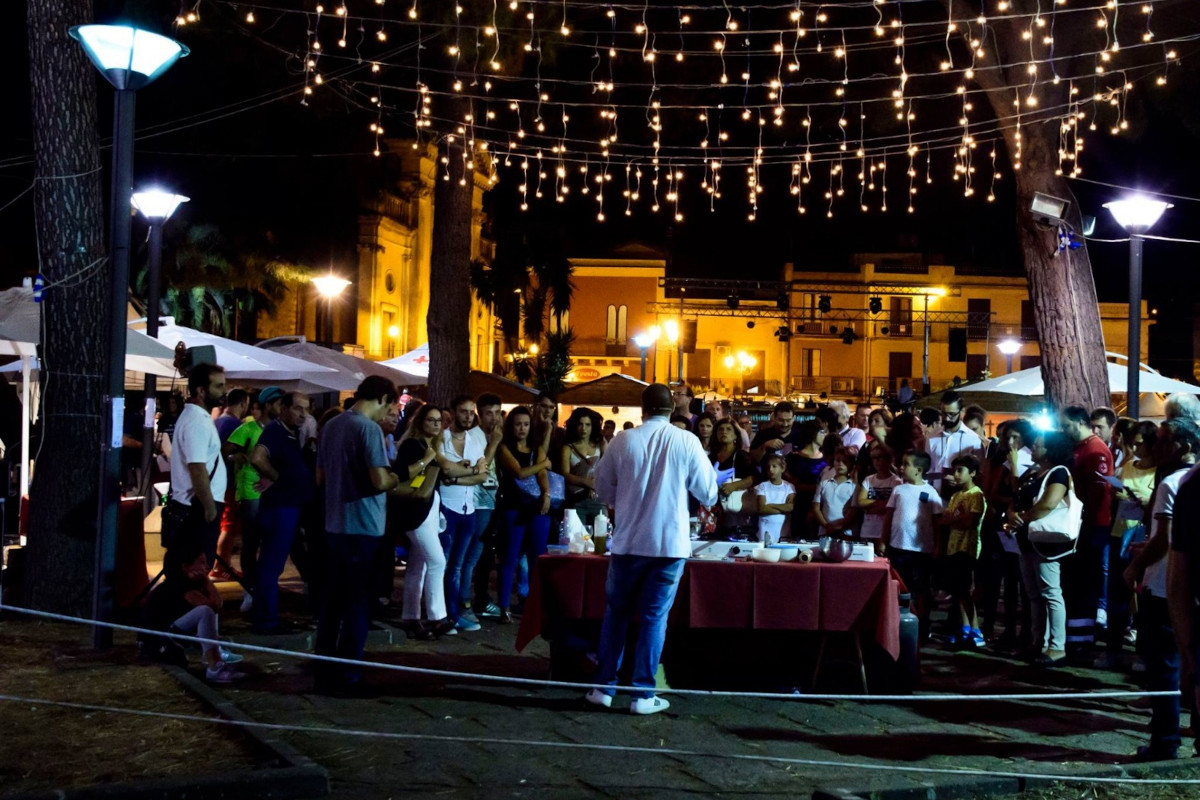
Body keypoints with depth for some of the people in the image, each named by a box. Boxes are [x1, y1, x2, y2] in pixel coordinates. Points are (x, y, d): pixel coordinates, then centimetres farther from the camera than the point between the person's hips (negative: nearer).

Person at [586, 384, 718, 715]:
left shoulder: (623, 441, -4)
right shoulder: (686, 442, -7)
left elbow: (603, 489, 7)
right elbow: (707, 493, 0)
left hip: (628, 541, 1)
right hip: (671, 542, -1)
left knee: (616, 613, 14)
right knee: (654, 617, 6)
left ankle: (604, 687, 17)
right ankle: (643, 694, 8)